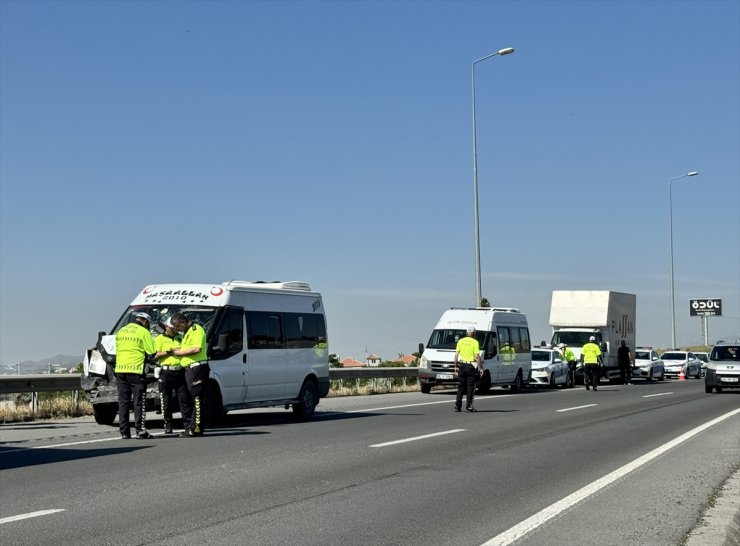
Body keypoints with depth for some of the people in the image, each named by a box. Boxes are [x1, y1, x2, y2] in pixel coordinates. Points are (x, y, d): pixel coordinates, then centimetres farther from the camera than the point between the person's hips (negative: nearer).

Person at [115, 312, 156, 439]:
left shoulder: (121, 331, 16)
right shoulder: (143, 332, -4)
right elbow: (151, 353, -4)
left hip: (120, 370, 5)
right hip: (136, 370, -5)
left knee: (123, 402, 8)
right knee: (139, 402, -1)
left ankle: (124, 432, 7)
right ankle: (141, 431, -4)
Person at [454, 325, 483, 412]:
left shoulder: (460, 341, 6)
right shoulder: (475, 342, -8)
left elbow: (456, 355, 7)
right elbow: (477, 357, -13)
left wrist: (456, 366, 14)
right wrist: (480, 368, -9)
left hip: (462, 365, 4)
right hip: (471, 366, -4)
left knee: (461, 387, 12)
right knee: (470, 387, 0)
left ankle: (457, 406, 10)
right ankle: (469, 405, -6)